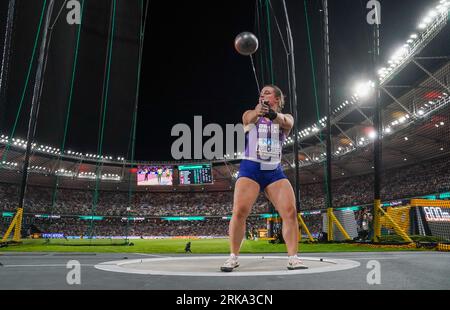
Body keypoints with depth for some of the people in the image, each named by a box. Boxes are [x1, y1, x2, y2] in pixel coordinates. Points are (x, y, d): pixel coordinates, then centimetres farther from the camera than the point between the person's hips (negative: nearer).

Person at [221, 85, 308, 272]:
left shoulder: (285, 118, 10)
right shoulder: (250, 115, 8)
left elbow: (287, 123, -16)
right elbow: (250, 118, -18)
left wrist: (273, 114, -41)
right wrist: (258, 112, -45)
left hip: (275, 172, 2)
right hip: (250, 168, -1)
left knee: (290, 211, -12)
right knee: (239, 211, -15)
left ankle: (293, 258, 1)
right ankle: (233, 257, 2)